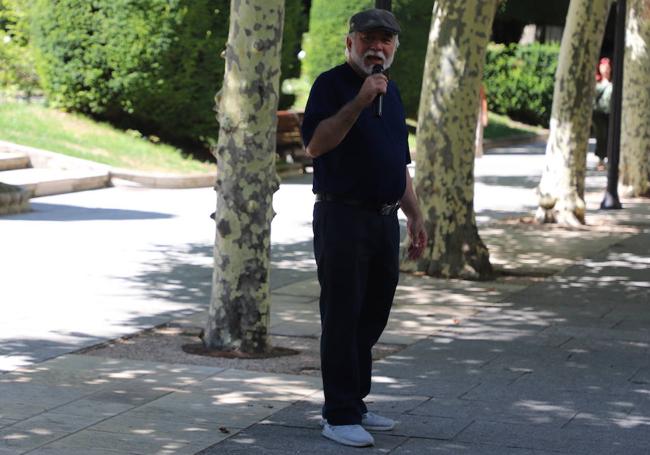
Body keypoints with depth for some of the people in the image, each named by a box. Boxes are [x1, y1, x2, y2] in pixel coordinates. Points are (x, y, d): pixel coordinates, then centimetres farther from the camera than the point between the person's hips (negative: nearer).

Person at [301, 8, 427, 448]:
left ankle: (357, 403, 22)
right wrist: (359, 102, -26)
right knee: (342, 318, -4)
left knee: (372, 317, 12)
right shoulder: (332, 83, -6)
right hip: (342, 215, -8)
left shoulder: (391, 92, 16)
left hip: (384, 219, 8)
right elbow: (315, 144, -21)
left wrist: (415, 215, 17)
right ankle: (339, 416, 1)